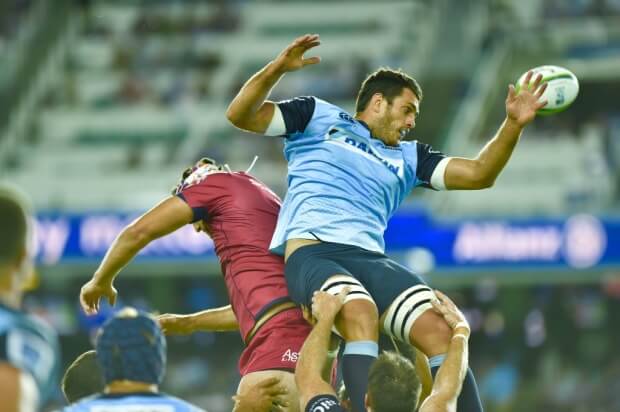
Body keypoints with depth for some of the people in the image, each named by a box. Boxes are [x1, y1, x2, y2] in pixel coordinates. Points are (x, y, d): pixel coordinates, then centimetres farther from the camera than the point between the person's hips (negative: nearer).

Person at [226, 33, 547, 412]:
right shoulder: (318, 116, 19)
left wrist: (513, 125, 6)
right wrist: (276, 70, -3)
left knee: (441, 330, -20)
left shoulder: (408, 157, 28)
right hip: (311, 253, -5)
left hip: (371, 260, 5)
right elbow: (240, 115, 13)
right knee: (361, 314, -37)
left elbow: (478, 174, 20)